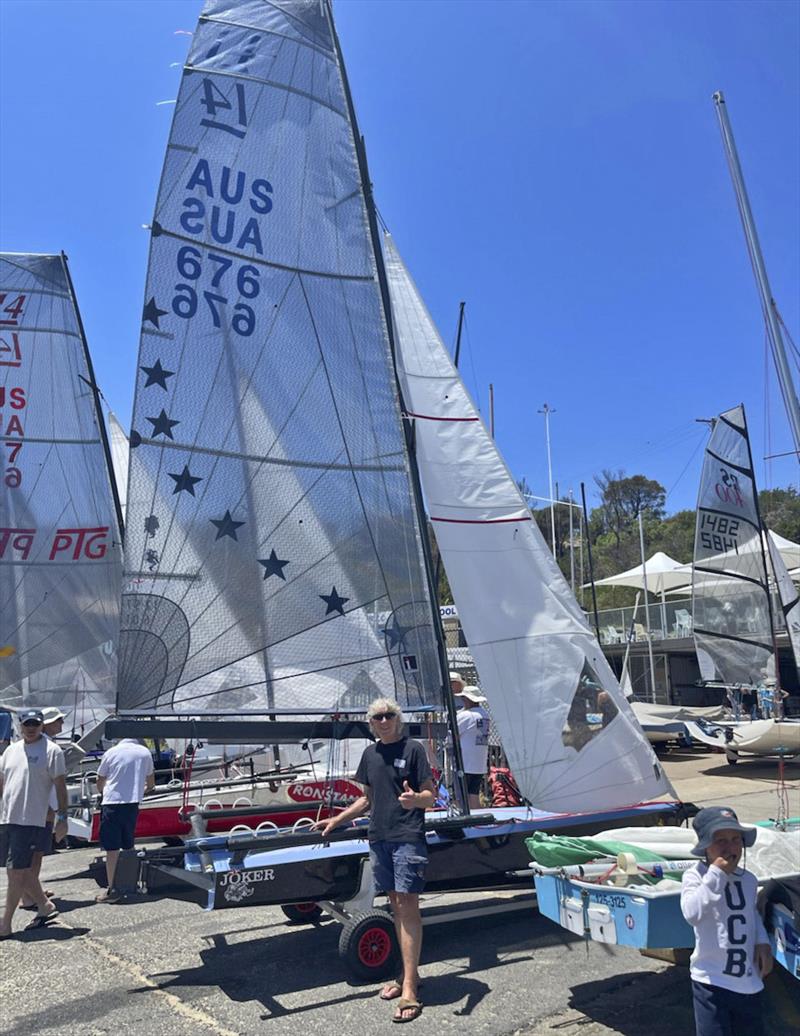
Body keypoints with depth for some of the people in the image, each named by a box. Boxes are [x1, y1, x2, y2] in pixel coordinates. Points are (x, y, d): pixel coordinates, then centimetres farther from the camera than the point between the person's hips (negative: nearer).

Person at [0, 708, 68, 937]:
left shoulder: (52, 750, -6)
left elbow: (60, 786, -7)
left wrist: (62, 817, -11)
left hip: (31, 821, -7)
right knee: (21, 870, 14)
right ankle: (45, 905, 30)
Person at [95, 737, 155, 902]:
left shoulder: (112, 752, 2)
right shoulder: (144, 752, 7)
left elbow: (99, 784, 11)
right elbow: (151, 784, 17)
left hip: (112, 804, -3)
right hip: (133, 804, 3)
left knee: (112, 848, 0)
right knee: (128, 845, 17)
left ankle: (112, 890, -1)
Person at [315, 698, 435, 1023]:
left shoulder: (413, 749, -6)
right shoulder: (370, 753, 11)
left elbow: (430, 795, -7)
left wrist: (414, 798, -29)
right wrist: (336, 820, 20)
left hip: (408, 837, -6)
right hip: (379, 837, 6)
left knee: (408, 905, -7)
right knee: (395, 903, 12)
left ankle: (409, 989, -5)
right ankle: (409, 973, 24)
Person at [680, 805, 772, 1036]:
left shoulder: (748, 880, 4)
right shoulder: (695, 876, -13)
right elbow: (692, 913, -32)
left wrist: (762, 942, 5)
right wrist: (716, 873, -27)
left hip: (749, 981, 6)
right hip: (711, 981, -6)